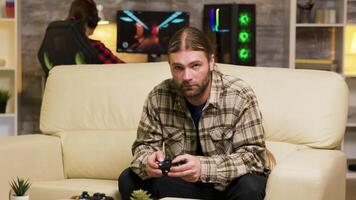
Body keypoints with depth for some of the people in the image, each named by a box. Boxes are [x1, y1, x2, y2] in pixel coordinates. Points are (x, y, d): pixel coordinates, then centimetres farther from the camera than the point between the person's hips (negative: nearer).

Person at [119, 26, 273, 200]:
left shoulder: (240, 96, -21)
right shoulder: (158, 97, -11)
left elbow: (253, 155, -24)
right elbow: (144, 146, -4)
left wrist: (204, 168, -41)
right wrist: (148, 163, -30)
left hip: (231, 180, -3)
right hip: (181, 180, 3)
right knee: (128, 180, -13)